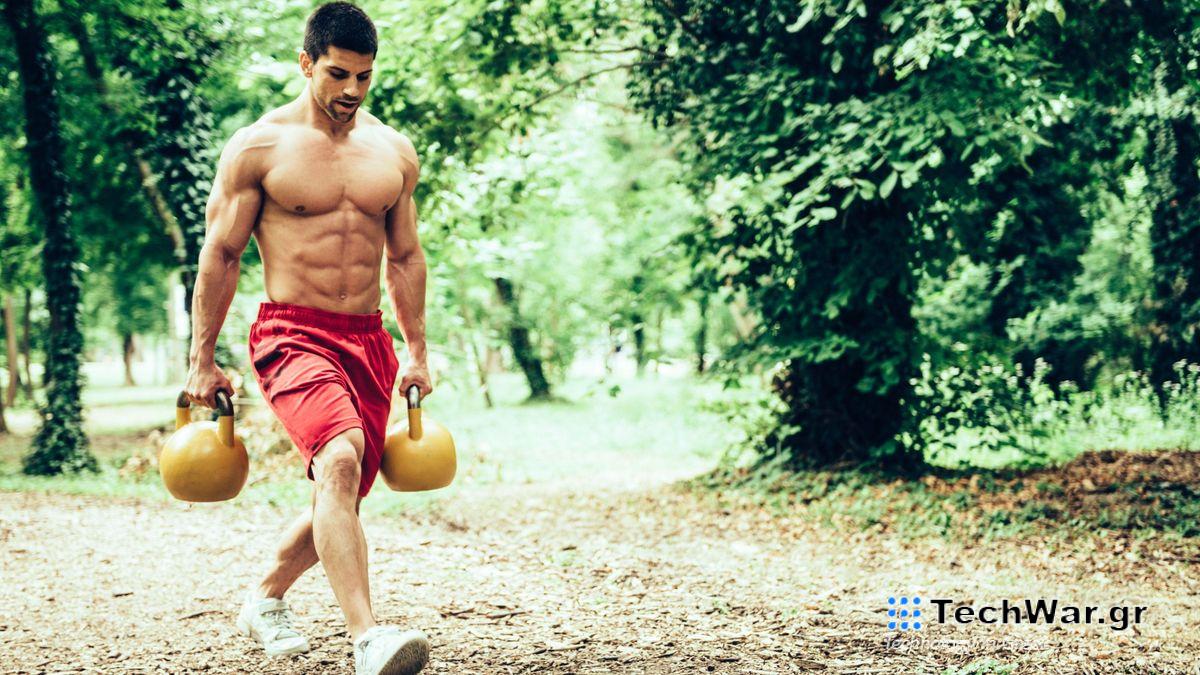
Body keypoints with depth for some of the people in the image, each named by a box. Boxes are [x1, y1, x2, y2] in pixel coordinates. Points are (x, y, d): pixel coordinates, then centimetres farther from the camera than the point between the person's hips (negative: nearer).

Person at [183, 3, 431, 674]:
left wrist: (417, 354, 17)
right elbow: (221, 255, 0)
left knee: (344, 494, 10)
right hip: (294, 335, -5)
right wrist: (203, 361, 0)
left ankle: (266, 599, 37)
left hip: (368, 340, 6)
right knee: (339, 461, -29)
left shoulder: (395, 152, 11)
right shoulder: (259, 147, -3)